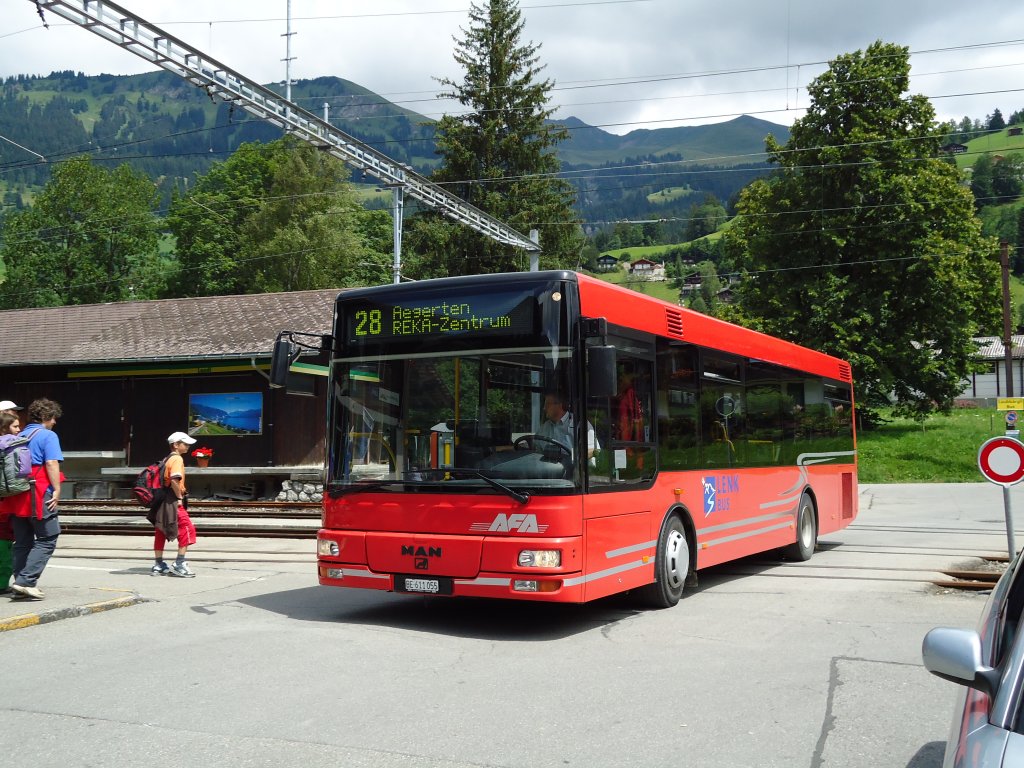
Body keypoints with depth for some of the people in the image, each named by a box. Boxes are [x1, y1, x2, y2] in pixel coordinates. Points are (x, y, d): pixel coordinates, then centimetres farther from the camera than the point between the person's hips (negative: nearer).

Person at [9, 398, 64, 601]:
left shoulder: (20, 436, 17)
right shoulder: (48, 436, -5)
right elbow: (51, 463, -16)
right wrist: (57, 490, -15)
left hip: (17, 496, 7)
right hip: (39, 495, -7)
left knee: (22, 542, 13)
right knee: (47, 540, -1)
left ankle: (21, 584, 14)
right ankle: (26, 581, -11)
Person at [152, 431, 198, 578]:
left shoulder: (167, 459, 18)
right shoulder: (177, 459, -11)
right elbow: (174, 480, -25)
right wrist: (180, 497, -17)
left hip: (163, 501, 10)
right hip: (174, 502, -10)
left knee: (161, 532, 12)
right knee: (187, 529, -7)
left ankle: (158, 565, 17)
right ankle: (179, 564, -9)